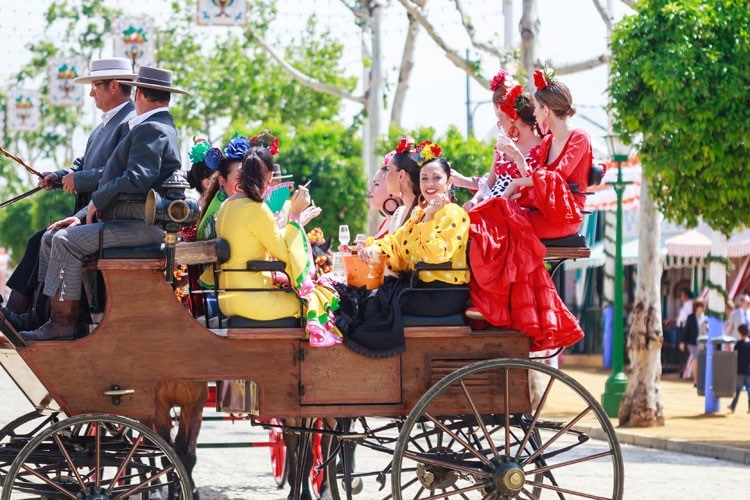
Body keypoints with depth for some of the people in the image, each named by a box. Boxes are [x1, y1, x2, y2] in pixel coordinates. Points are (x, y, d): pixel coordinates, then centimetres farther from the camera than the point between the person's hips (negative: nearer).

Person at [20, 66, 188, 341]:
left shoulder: (152, 129, -11)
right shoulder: (156, 127, 23)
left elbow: (136, 179, -25)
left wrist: (97, 200, -12)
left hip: (141, 225, -11)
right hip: (126, 221, 11)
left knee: (67, 241, -22)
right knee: (51, 239, 7)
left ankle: (63, 323, -19)